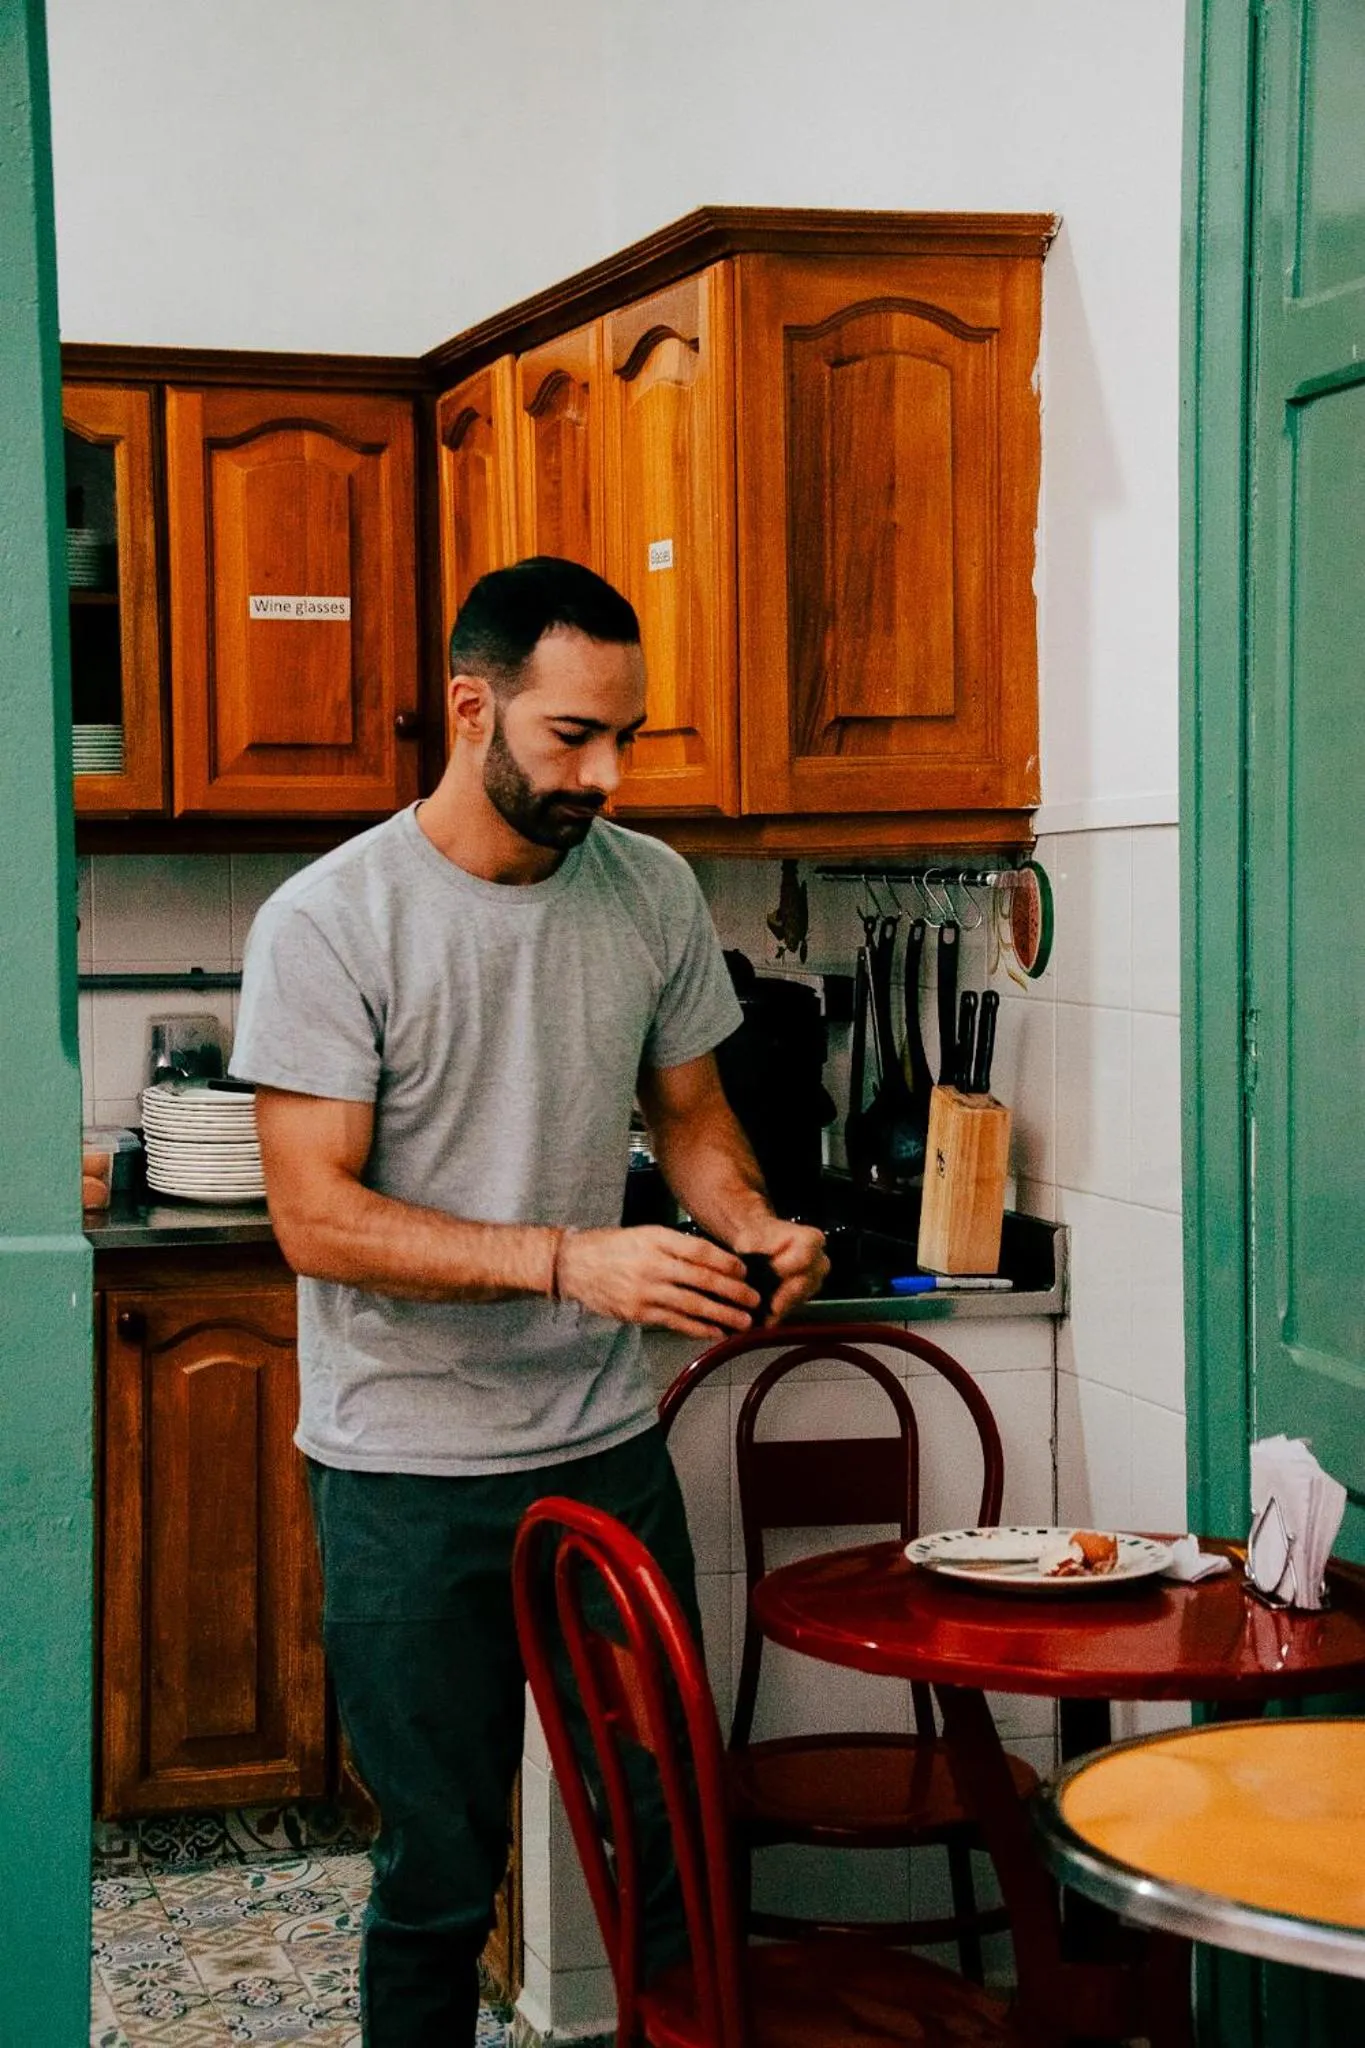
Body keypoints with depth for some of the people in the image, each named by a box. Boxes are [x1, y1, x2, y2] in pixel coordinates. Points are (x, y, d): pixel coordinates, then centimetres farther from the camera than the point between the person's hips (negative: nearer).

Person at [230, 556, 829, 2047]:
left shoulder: (650, 891, 3)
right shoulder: (327, 922, -12)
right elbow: (316, 1219, -17)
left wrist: (752, 1226, -7)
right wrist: (570, 1262, -27)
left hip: (610, 1443, 4)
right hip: (409, 1474, -4)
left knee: (672, 1830, 8)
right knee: (440, 1871, 7)